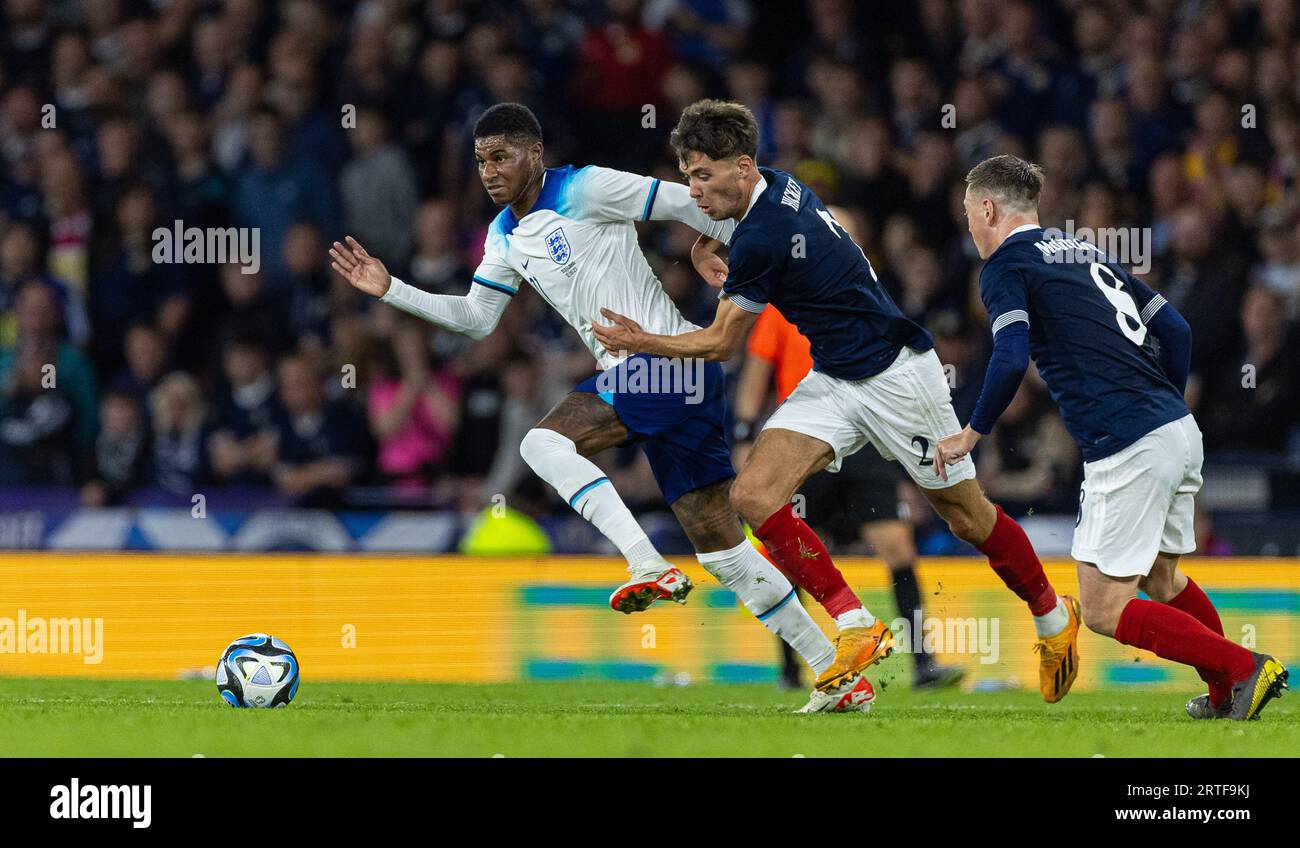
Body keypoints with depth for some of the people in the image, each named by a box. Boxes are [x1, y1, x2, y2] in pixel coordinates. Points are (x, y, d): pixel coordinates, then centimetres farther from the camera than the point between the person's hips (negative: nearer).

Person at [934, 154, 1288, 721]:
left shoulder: (1007, 265, -2)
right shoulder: (1083, 252, 21)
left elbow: (1011, 359, -17)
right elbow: (1174, 329, 20)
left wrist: (971, 434, -4)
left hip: (1128, 450, -8)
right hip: (1179, 430, 8)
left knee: (1104, 610, -1)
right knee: (1161, 579, 27)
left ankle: (1244, 670, -8)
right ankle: (1227, 696, 29)